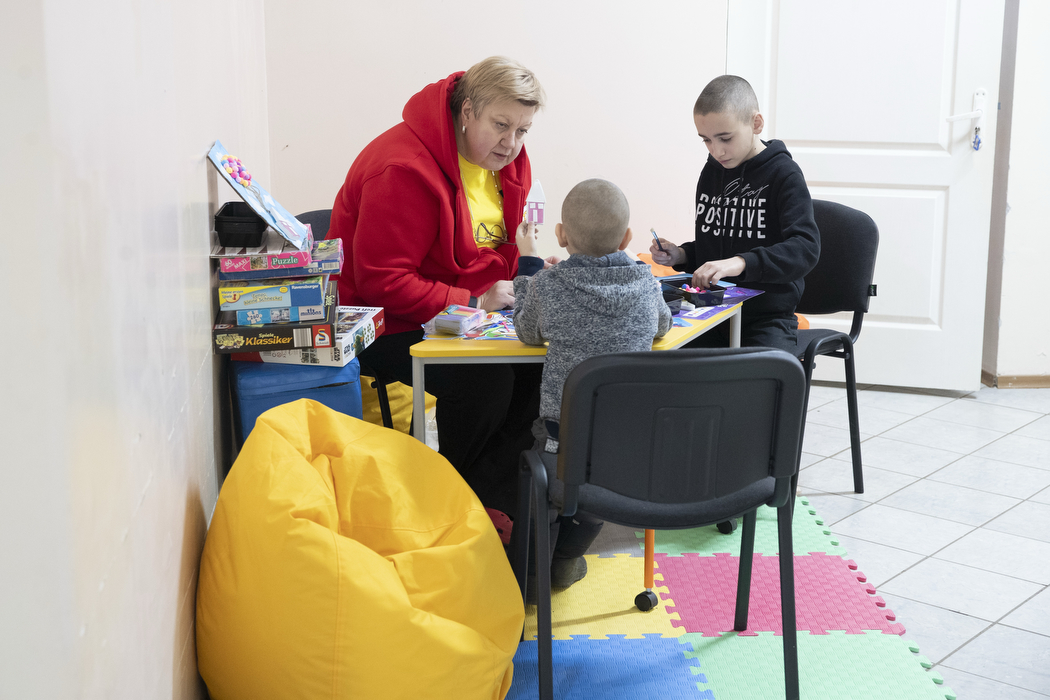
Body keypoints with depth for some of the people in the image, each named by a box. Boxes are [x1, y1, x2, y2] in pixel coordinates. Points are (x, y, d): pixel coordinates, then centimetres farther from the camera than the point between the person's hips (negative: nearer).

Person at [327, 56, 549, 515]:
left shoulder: (506, 158, 4)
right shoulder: (404, 169, -23)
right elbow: (381, 282, -24)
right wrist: (472, 302, -26)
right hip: (388, 321, -8)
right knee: (483, 374, -31)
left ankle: (492, 501, -9)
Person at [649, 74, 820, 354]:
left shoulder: (783, 174, -8)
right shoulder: (712, 171, 12)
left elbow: (806, 247, -23)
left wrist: (740, 263, -35)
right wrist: (681, 255, 3)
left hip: (767, 317, -5)